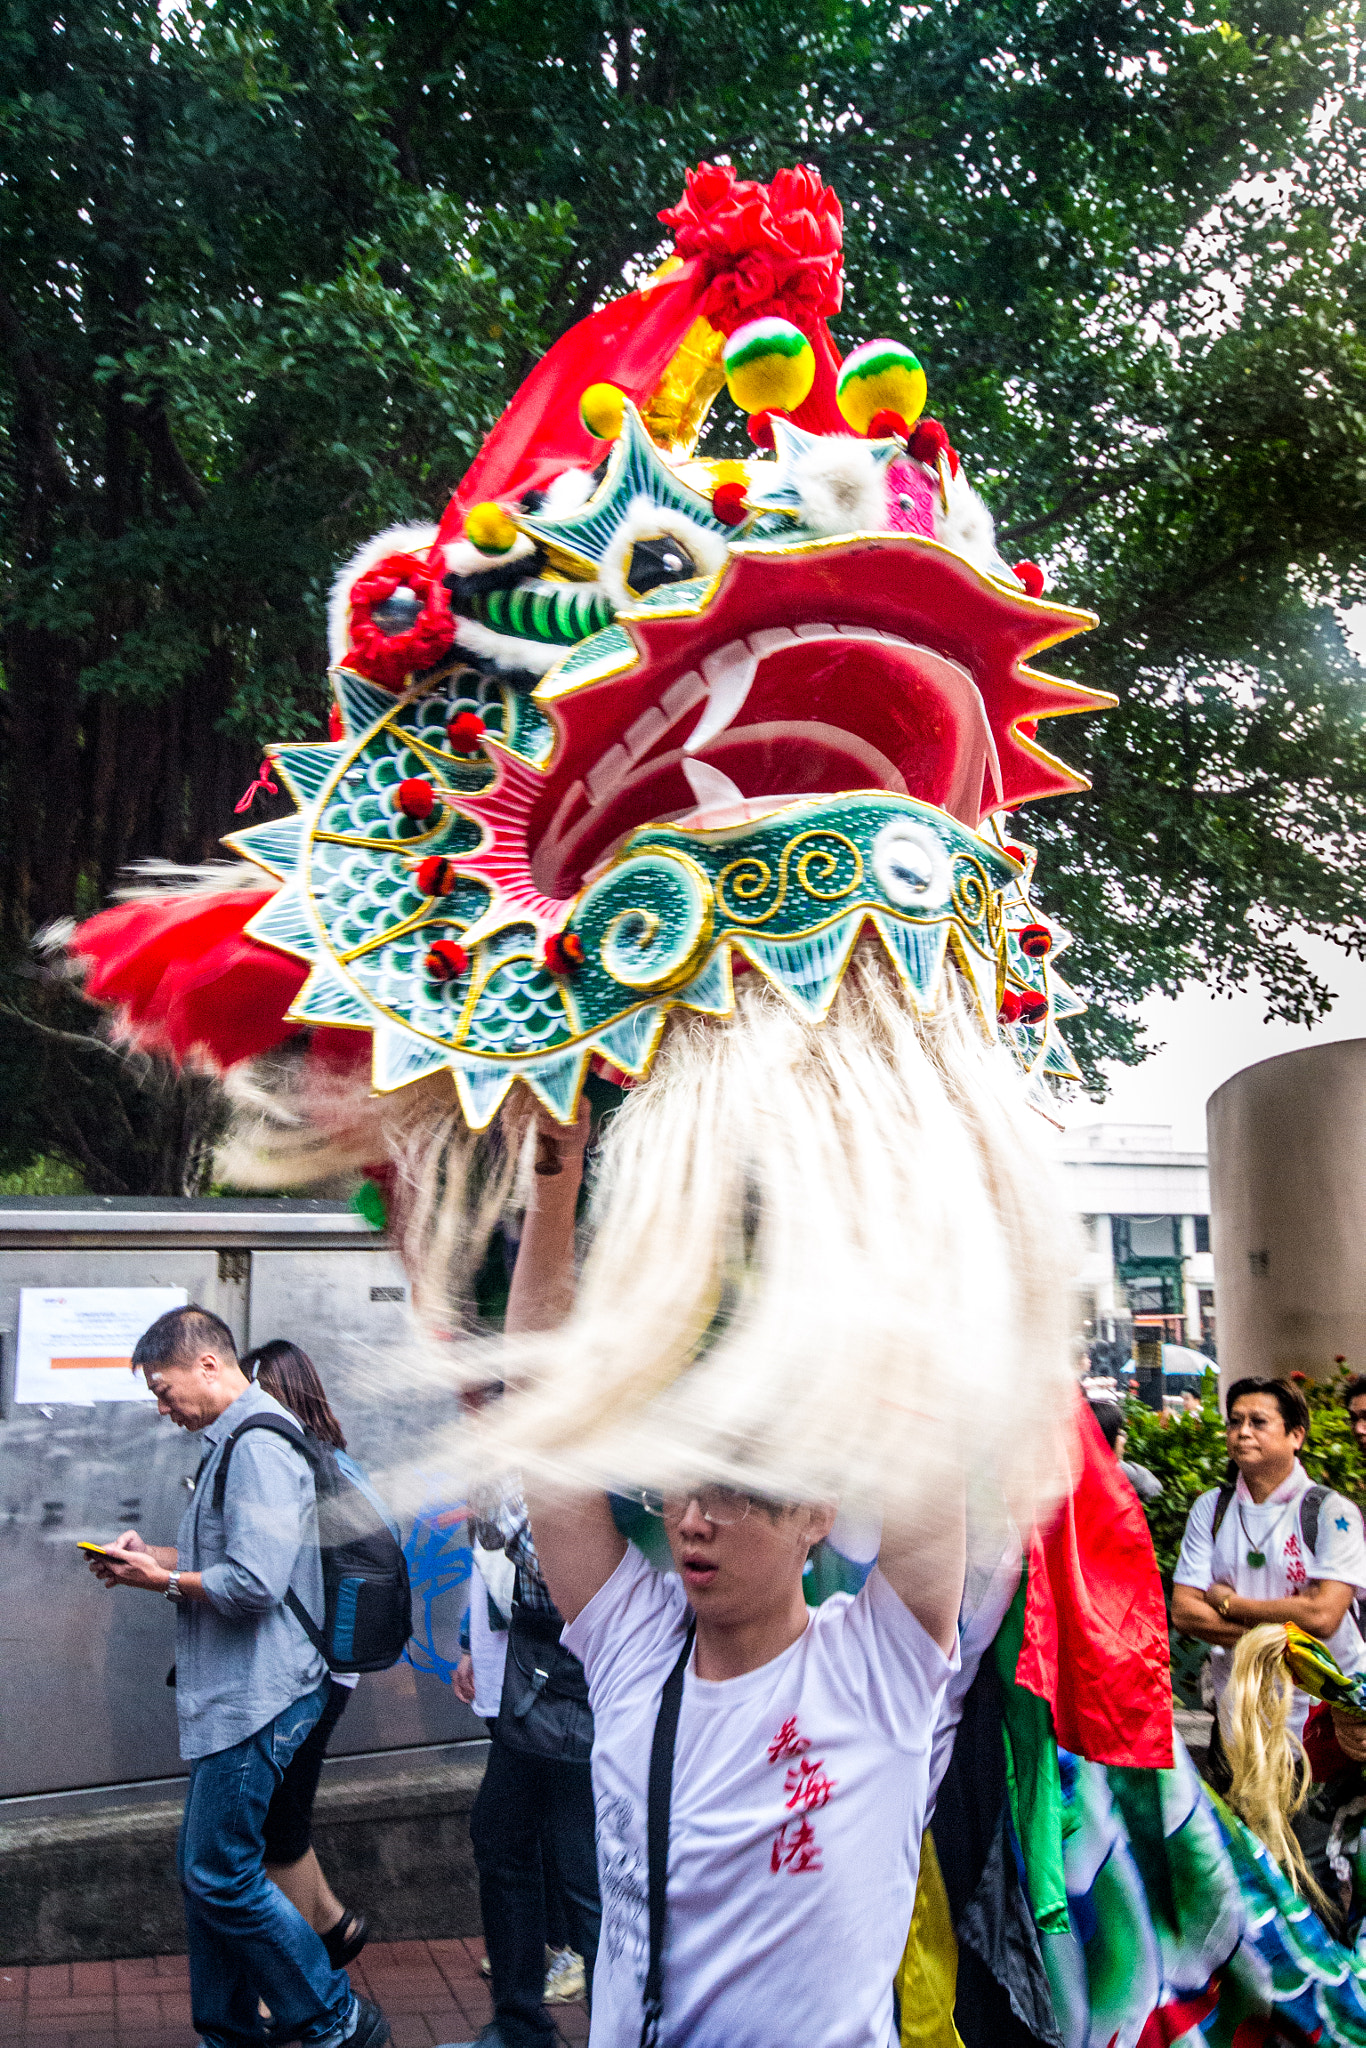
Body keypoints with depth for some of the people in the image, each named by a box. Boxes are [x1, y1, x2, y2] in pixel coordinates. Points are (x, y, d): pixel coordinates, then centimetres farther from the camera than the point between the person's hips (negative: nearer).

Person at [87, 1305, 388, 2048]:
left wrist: (164, 1581, -12)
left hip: (257, 1699, -10)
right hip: (232, 1696, 10)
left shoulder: (259, 1445, -20)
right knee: (202, 1869, 17)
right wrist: (153, 1554, 10)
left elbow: (255, 1583, -26)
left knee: (221, 1876, -2)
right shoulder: (234, 1441, 13)